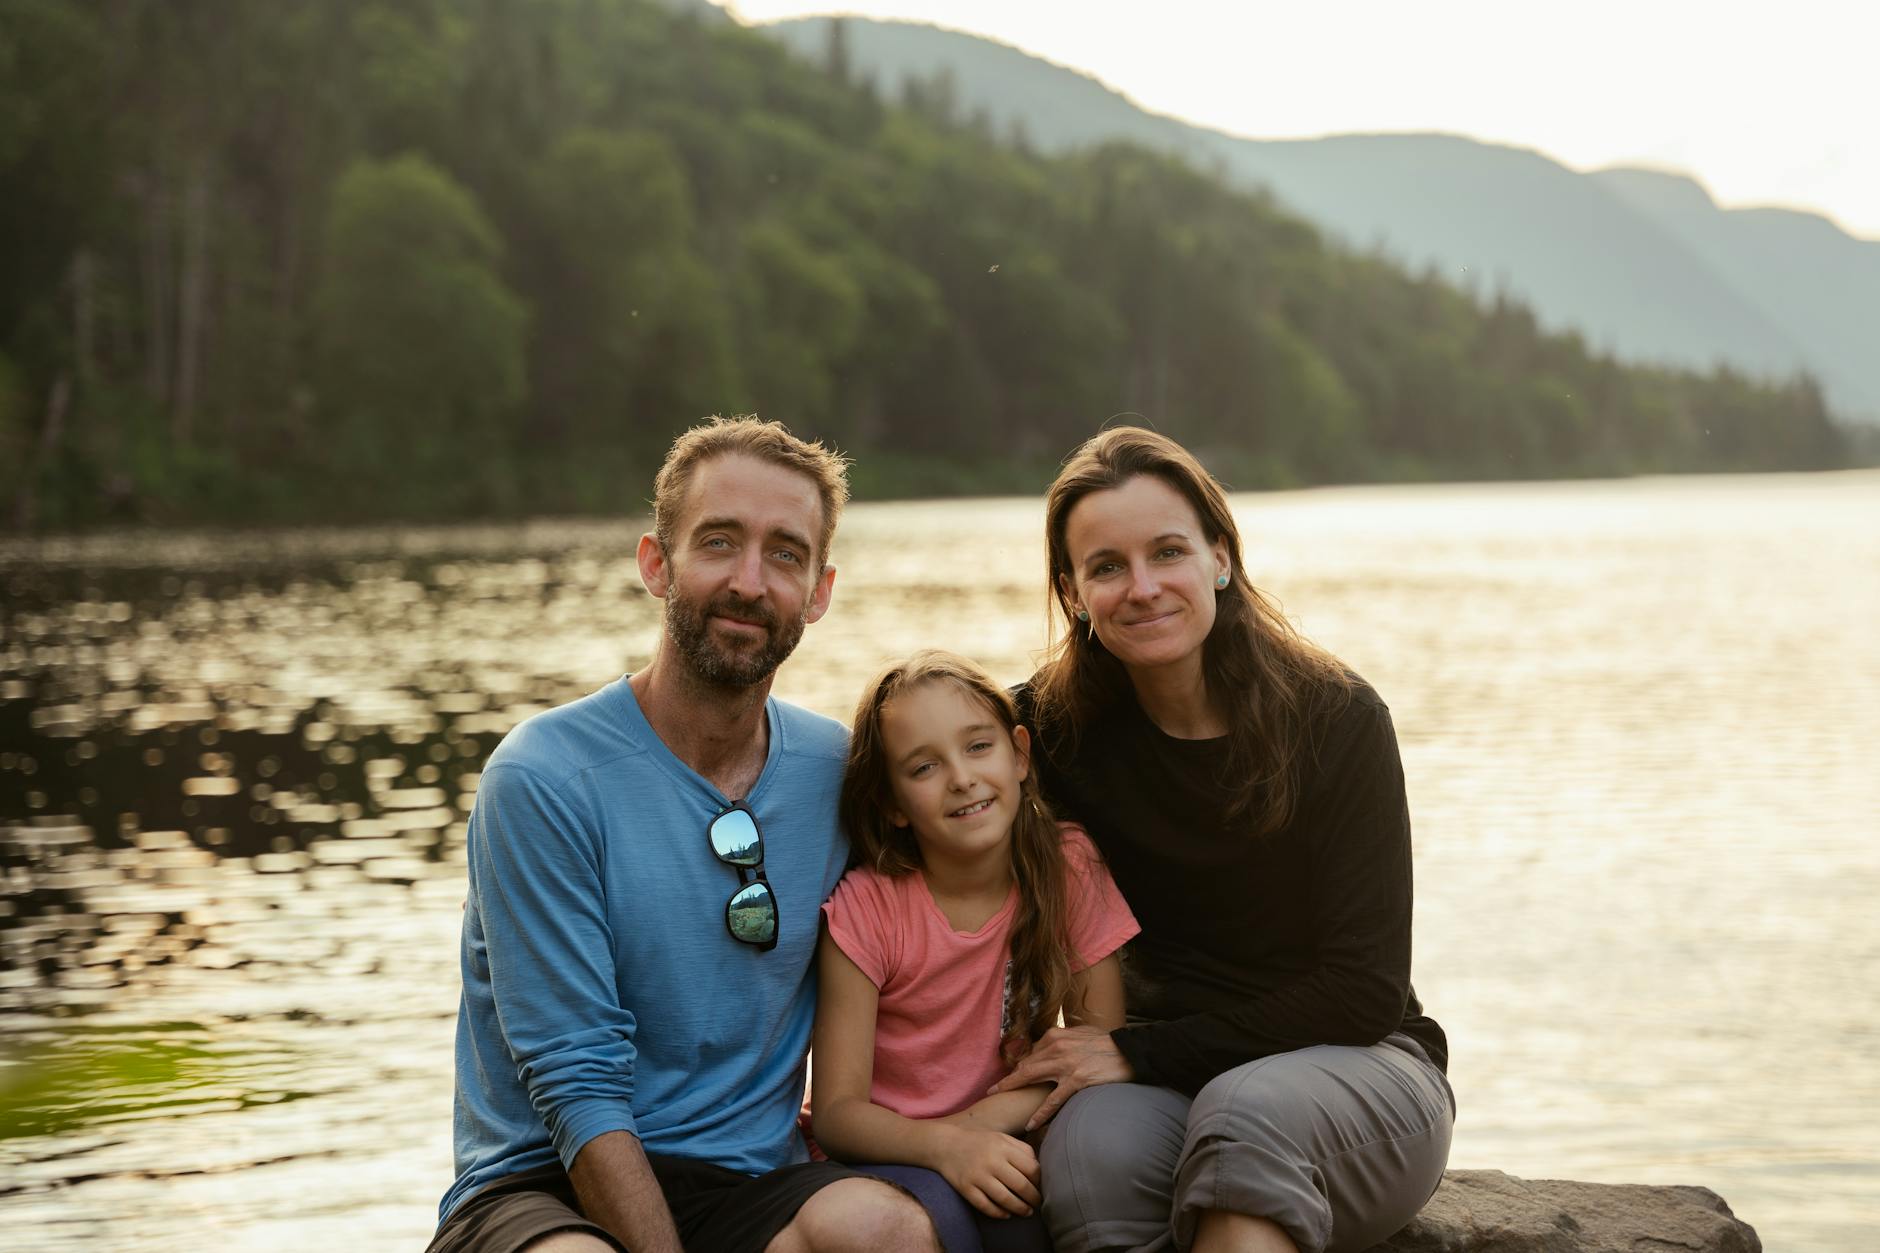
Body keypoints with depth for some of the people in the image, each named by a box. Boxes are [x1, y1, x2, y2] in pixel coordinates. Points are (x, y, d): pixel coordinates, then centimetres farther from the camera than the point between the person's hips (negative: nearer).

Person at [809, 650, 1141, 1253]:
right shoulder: (865, 908, -13)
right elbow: (836, 1110, -15)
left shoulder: (1069, 867, -7)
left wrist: (983, 1118, -21)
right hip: (891, 1156, -2)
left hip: (1007, 1144, 2)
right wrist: (943, 1145, -34)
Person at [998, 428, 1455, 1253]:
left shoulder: (1337, 716, -9)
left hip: (1357, 1069, -1)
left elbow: (1365, 992, -10)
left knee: (1247, 1108, -37)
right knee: (1090, 1149, -35)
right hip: (1166, 1088, 2)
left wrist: (1140, 1051, -16)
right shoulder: (1060, 728, -2)